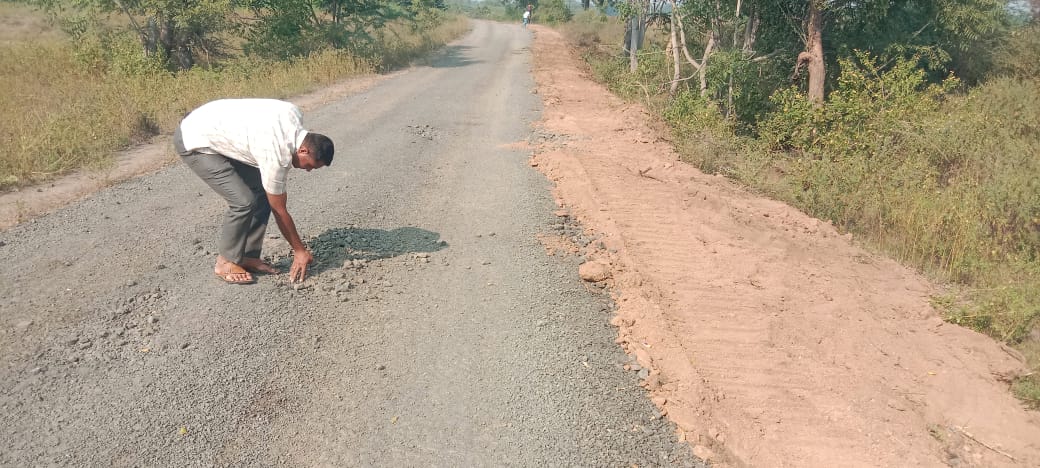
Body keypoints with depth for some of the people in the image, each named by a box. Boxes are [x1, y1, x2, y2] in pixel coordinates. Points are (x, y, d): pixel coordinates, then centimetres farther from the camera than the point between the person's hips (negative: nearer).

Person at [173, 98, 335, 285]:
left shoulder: (294, 114, -10)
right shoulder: (277, 156, -31)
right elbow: (279, 210, -19)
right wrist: (300, 251, -9)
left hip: (219, 133, 9)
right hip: (193, 143, -9)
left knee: (263, 192, 2)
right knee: (243, 201, -19)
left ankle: (248, 257, 12)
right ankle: (226, 263, 2)